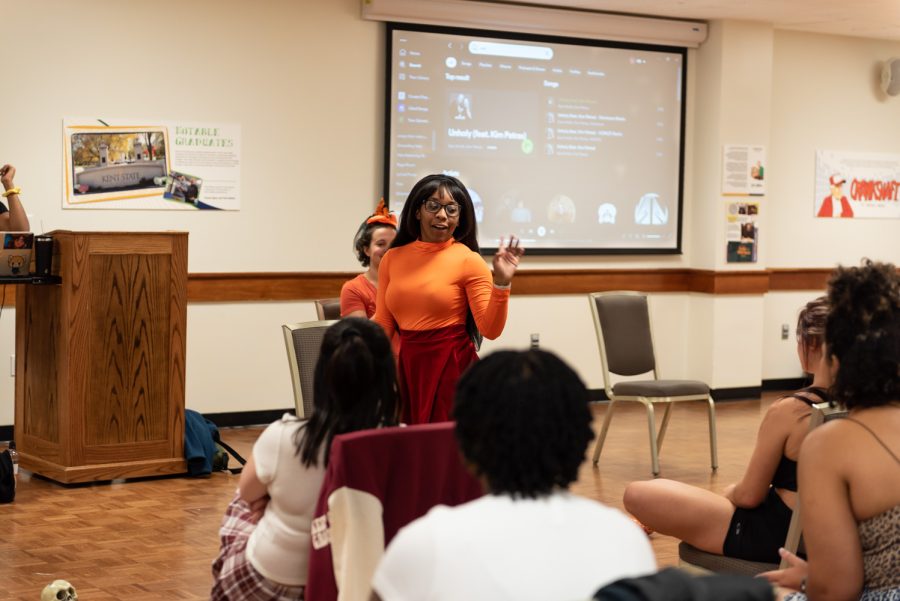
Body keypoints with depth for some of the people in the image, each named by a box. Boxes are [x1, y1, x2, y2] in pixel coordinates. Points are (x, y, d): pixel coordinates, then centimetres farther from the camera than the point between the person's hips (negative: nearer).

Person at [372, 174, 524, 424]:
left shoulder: (468, 261, -6)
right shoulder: (392, 258, 6)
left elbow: (490, 329, -12)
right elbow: (383, 324, 10)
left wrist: (501, 283, -24)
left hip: (453, 366, -4)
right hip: (407, 366, 4)